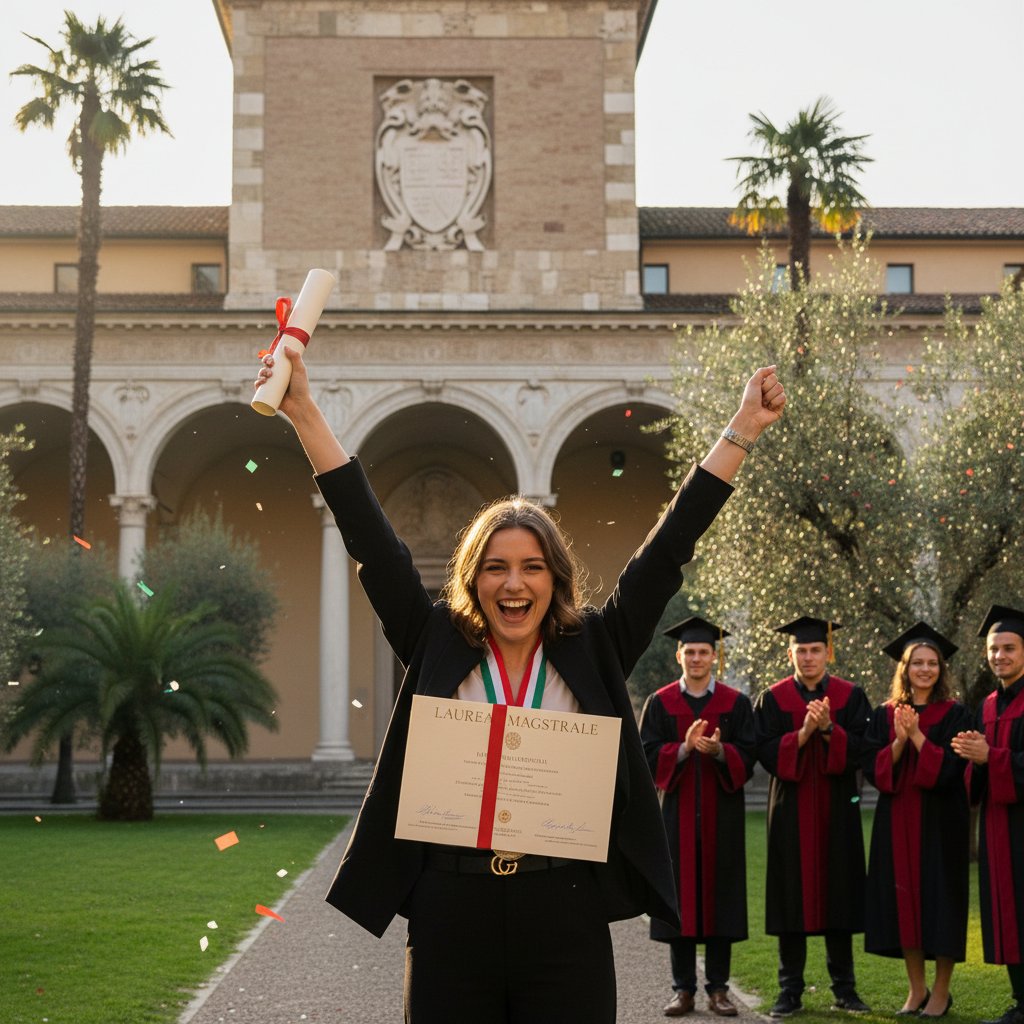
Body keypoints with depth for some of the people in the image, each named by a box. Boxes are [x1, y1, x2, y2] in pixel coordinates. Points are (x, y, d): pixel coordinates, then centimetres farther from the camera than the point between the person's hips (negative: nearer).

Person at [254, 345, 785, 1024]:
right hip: (451, 916, 0)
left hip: (567, 919, 0)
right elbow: (371, 540, 4)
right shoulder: (438, 648, 6)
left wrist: (744, 430, 6)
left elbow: (668, 548, 6)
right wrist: (305, 413, 1)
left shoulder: (593, 654, 6)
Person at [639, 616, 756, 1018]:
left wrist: (719, 751, -21)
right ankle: (684, 989, 7)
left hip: (722, 816, 0)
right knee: (680, 897, 1)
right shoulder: (660, 703, 6)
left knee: (719, 895, 1)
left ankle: (718, 988, 9)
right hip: (678, 814, 0)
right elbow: (649, 757, -2)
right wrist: (685, 747, -19)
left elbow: (746, 759, -1)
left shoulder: (736, 703, 5)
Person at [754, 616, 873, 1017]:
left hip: (837, 809, 0)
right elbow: (765, 751, -5)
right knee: (792, 896, 1)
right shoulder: (773, 699, 4)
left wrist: (829, 730, -19)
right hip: (791, 809, 0)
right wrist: (802, 734, -19)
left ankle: (844, 987, 13)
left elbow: (861, 749, -4)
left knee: (838, 892, 4)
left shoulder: (850, 696, 4)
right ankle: (790, 990, 8)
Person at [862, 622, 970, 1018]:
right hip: (897, 822, 3)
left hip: (940, 822, -3)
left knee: (939, 900, 0)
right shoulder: (884, 715, 7)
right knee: (904, 898, 5)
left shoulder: (954, 715, -1)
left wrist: (917, 735, -18)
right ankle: (916, 989, 16)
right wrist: (899, 740, -16)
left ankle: (941, 991, 11)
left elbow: (951, 768, -11)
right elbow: (872, 768, -1)